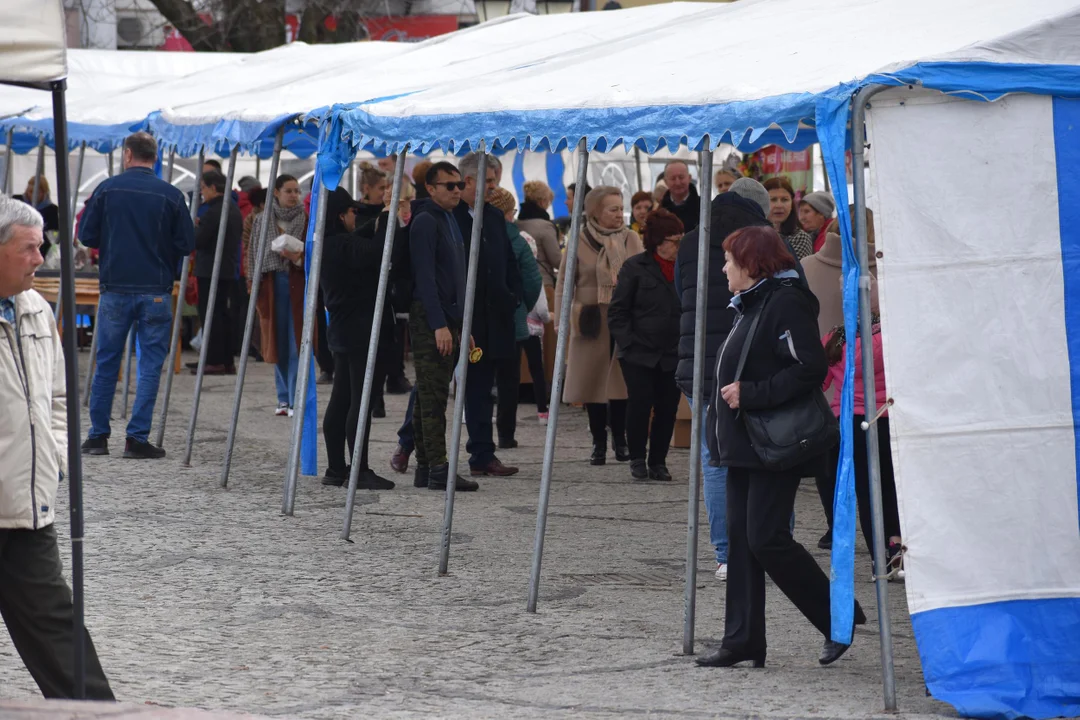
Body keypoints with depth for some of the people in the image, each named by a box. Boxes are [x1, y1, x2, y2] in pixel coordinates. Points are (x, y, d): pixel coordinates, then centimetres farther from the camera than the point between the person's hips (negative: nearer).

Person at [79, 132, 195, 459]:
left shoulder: (107, 189, -2)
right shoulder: (171, 196, -4)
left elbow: (86, 235, 1)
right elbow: (186, 245, -1)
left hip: (114, 288, 1)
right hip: (156, 292, -1)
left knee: (106, 363, 11)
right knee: (150, 365, 4)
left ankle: (98, 436, 15)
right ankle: (137, 438, 0)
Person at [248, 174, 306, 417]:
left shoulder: (306, 221, 0)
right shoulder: (261, 221, 8)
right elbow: (254, 254, 10)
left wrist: (299, 258, -20)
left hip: (298, 285, -3)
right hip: (272, 285, 3)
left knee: (297, 343, -6)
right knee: (278, 342, 6)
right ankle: (284, 398, 15)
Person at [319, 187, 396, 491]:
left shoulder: (326, 246, 14)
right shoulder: (346, 245, -16)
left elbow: (367, 251, 16)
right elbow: (379, 252, -28)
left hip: (342, 332, 10)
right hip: (362, 332, -10)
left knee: (341, 400, 11)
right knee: (360, 400, -9)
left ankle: (336, 469, 13)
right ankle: (359, 470, -9)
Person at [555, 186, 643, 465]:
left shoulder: (631, 239, 6)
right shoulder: (579, 241, -1)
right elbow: (564, 282, 2)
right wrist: (564, 318, -5)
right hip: (592, 321, -1)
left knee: (623, 379, 1)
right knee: (593, 379, 2)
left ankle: (620, 439, 15)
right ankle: (599, 442, 12)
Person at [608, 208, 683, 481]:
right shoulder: (635, 267, -1)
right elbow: (617, 311, 0)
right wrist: (626, 343, -9)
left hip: (674, 355, 3)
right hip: (639, 353, -3)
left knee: (667, 408, 4)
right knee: (640, 404, -7)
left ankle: (658, 461, 16)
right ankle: (637, 460, 9)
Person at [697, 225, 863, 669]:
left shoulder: (786, 303, -13)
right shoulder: (751, 305, 18)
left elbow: (810, 369, -22)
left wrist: (750, 394, -22)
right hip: (744, 445, 10)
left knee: (766, 539, -11)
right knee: (741, 537, 6)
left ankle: (840, 617, 2)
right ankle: (742, 641, 8)